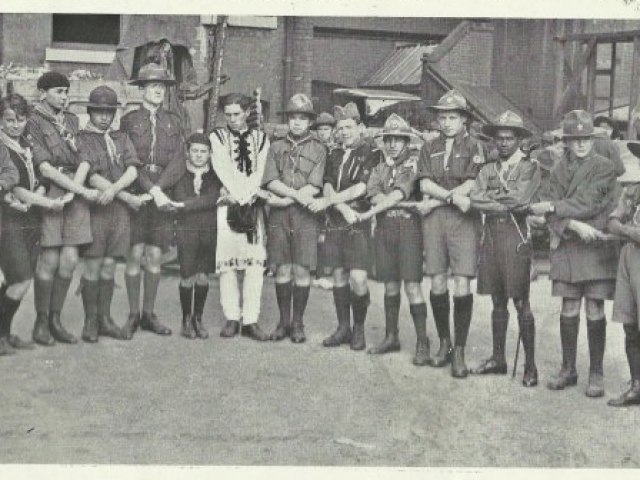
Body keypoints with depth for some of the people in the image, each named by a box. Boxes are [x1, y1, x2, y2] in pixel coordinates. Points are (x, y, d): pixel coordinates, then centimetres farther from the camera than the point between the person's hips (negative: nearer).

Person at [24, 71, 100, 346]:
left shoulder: (72, 121, 16)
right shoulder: (33, 124, -2)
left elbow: (84, 160, 7)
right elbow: (45, 169, -10)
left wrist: (74, 192, -10)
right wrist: (83, 191, -12)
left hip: (75, 193, 5)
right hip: (49, 195, -5)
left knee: (70, 260, 2)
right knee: (49, 261, -4)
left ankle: (55, 320, 14)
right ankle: (41, 323, 8)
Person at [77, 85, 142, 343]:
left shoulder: (122, 138, 14)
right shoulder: (80, 140, -1)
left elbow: (132, 171, 0)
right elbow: (91, 177, -11)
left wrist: (113, 189, -19)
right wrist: (128, 197, -12)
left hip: (119, 210, 4)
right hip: (94, 208, -4)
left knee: (109, 266, 7)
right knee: (93, 268, -2)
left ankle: (105, 319, 14)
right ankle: (90, 322, 6)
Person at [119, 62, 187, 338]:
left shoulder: (173, 122, 12)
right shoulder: (129, 120, 3)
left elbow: (179, 163, 1)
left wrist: (157, 189, -13)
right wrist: (152, 191, -16)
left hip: (164, 196, 3)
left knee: (155, 257, 4)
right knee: (135, 255, -4)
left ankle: (149, 315, 13)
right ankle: (133, 315, 6)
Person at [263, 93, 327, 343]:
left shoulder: (318, 149, 4)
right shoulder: (276, 147, 10)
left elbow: (314, 187, -6)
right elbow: (270, 181, -1)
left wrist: (284, 199, -11)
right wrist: (297, 194, -14)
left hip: (305, 215, -1)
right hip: (279, 217, 2)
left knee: (302, 271, 0)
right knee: (282, 269, 4)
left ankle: (298, 322, 9)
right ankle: (284, 320, 14)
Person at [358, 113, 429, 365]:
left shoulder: (414, 163, -3)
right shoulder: (380, 164, 13)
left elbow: (399, 193, -14)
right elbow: (373, 192, -3)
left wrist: (370, 212, -16)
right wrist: (407, 203, -15)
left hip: (408, 226, -5)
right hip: (384, 226, 5)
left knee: (412, 286, -8)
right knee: (390, 284, 12)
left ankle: (422, 342, -3)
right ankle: (391, 337, 22)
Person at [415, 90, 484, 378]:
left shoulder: (474, 147, 4)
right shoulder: (429, 149, 15)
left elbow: (471, 186, -6)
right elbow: (425, 184, 2)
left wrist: (435, 201, -8)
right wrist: (453, 196, -13)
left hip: (463, 219, -3)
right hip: (433, 219, 3)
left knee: (462, 288, -9)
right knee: (437, 285, 4)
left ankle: (459, 351, 0)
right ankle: (444, 343, 20)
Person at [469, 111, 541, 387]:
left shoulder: (530, 168, 0)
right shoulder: (488, 169, 14)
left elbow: (521, 198, -16)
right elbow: (475, 200, -2)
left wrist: (490, 196, -4)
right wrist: (506, 204, -11)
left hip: (516, 237, -5)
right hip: (490, 236, 5)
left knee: (521, 304, -3)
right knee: (498, 303, 12)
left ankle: (530, 365, 4)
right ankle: (498, 359, 21)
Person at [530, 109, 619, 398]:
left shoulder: (604, 168, -2)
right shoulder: (559, 170, 9)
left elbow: (587, 204, -13)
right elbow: (551, 213, -1)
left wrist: (552, 207, -10)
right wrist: (575, 225, -17)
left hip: (597, 245, -3)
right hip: (567, 245, 3)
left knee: (595, 310, -1)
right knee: (569, 309, 6)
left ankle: (596, 374, 9)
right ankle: (568, 369, 19)